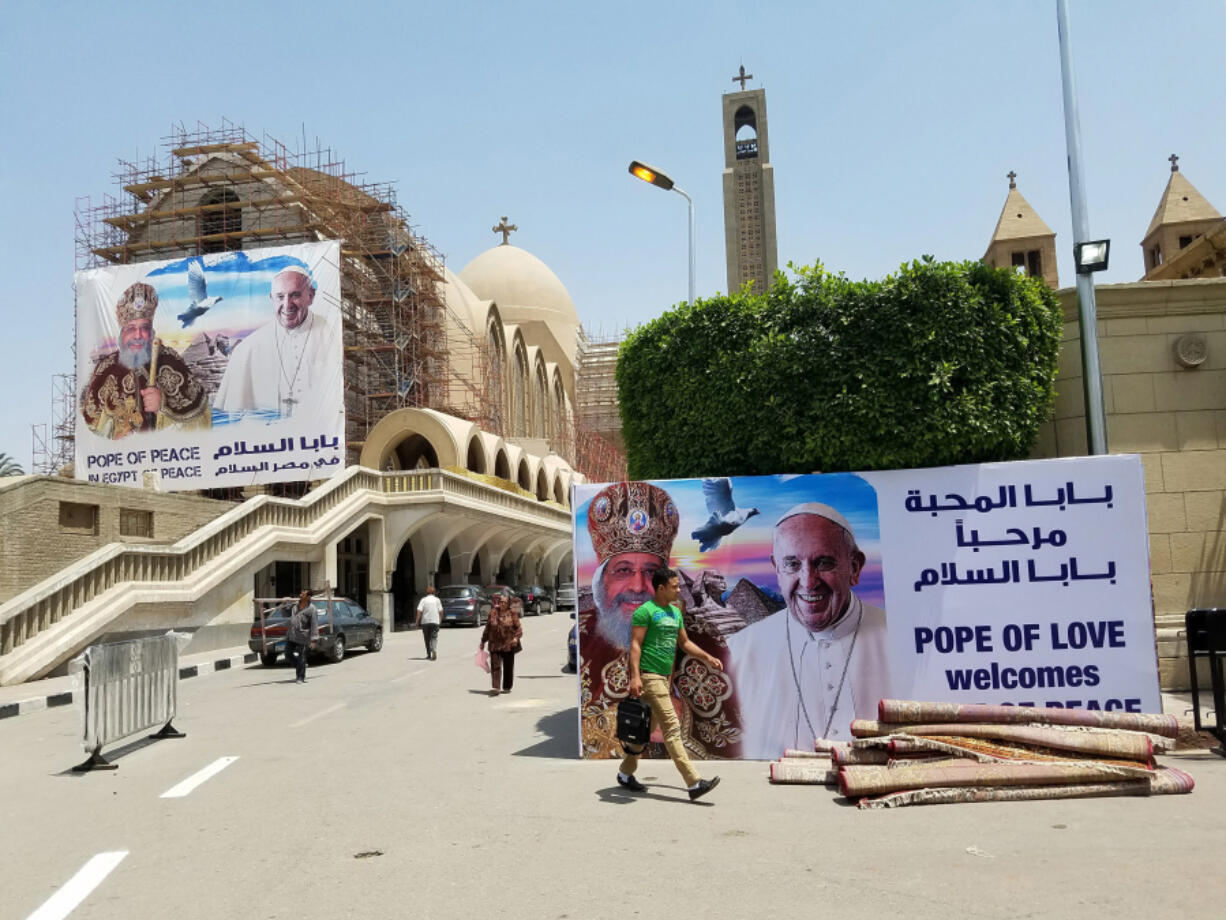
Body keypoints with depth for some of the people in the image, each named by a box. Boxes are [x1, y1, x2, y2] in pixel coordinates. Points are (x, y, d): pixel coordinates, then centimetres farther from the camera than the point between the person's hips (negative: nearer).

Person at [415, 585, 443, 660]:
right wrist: (440, 620, 16)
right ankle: (434, 650, -29)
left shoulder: (423, 600, -1)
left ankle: (428, 654, 19)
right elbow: (441, 611, 2)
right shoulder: (437, 600, 3)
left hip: (425, 622, 0)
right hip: (435, 621, 0)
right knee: (434, 637, -4)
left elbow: (419, 611, -9)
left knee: (427, 638, 12)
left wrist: (417, 621, -3)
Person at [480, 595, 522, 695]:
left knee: (508, 667, 8)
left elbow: (518, 627, -2)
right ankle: (494, 688, -10)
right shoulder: (493, 612, 4)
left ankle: (507, 687, 22)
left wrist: (516, 637, -20)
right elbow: (487, 627, 12)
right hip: (495, 645, 1)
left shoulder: (512, 613, -1)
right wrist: (483, 641, 14)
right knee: (495, 666, -8)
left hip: (508, 645, -1)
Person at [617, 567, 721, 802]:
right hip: (649, 676, -9)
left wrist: (707, 657, 10)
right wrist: (635, 676, -23)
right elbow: (635, 644, -14)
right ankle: (694, 783, -14)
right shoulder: (645, 611, -10)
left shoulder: (676, 612, 15)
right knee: (671, 728, -12)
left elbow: (684, 643, 22)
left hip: (665, 677, 9)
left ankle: (625, 774, 29)